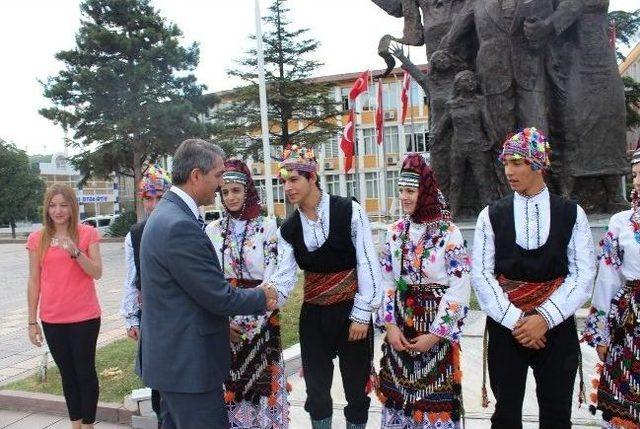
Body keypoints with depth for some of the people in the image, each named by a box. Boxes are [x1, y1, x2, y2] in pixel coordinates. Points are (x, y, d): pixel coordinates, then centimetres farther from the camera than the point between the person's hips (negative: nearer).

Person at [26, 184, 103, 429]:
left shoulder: (88, 233, -3)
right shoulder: (37, 239, 2)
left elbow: (97, 273, -8)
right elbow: (34, 282, 5)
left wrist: (75, 252, -23)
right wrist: (32, 321, 4)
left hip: (84, 316, -2)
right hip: (52, 319, 3)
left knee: (85, 371, 6)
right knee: (67, 373, 14)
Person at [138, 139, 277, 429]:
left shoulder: (167, 213, 8)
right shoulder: (180, 226, -24)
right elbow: (218, 297, -21)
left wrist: (225, 322, 14)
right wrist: (263, 298, -5)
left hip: (172, 356, 10)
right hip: (189, 361, -10)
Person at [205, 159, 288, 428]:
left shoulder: (267, 226, -4)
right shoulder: (213, 229, 4)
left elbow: (272, 276, -9)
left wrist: (251, 321, -15)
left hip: (260, 319, -2)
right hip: (223, 321, 3)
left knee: (262, 382, 4)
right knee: (229, 385, 8)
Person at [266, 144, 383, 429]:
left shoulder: (349, 211, -11)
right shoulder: (288, 229, 1)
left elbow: (367, 263, -11)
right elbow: (285, 276, -10)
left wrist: (361, 315, -14)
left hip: (351, 312, -3)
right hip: (313, 315, 4)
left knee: (356, 388, 8)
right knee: (316, 389, 12)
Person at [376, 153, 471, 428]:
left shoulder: (449, 233, -10)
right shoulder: (395, 231, 4)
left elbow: (460, 288, -12)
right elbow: (386, 280, 5)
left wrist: (435, 335, -13)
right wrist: (390, 325, -5)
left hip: (436, 327, -4)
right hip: (400, 325, 4)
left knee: (435, 396, 4)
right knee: (398, 391, 11)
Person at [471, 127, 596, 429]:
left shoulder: (572, 214, 1)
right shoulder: (491, 215, 1)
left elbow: (583, 276, -3)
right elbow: (481, 275, -4)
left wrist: (545, 318, -14)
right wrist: (514, 320, -13)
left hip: (556, 325, 0)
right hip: (505, 324, 0)